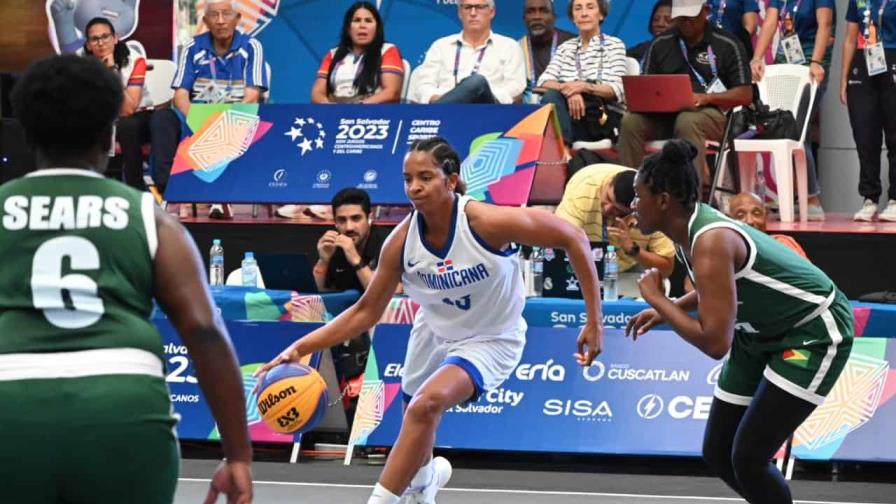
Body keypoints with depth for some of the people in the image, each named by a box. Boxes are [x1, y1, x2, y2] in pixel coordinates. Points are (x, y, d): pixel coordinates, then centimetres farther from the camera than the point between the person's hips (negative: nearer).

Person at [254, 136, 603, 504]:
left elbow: (573, 239, -22)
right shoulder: (402, 241, -19)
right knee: (416, 425, 22)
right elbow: (366, 311, -8)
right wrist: (302, 347, -21)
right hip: (434, 333, 5)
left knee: (427, 404, -31)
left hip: (490, 340, -5)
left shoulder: (486, 222, -32)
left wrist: (593, 321, -21)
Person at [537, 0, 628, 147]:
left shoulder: (614, 45, 8)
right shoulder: (565, 47, 19)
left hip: (604, 120, -3)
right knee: (551, 96, -30)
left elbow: (617, 91, -5)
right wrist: (569, 90, -19)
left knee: (552, 97, -29)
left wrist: (585, 87, -23)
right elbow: (544, 81, 3)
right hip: (570, 115, 3)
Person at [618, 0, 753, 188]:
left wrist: (707, 98, -15)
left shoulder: (727, 44, 3)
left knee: (687, 121, -39)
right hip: (664, 114, 4)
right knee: (631, 121, -27)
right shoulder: (661, 44, 14)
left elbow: (745, 95, 0)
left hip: (709, 113, -4)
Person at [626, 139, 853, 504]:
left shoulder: (711, 242, -31)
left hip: (814, 332, -9)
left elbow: (715, 342, -36)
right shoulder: (691, 226, -3)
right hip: (762, 332, 10)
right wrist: (666, 310, 4)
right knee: (717, 453, 8)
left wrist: (655, 299, -24)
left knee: (748, 458, -16)